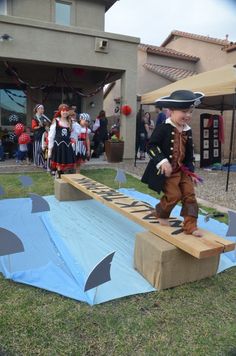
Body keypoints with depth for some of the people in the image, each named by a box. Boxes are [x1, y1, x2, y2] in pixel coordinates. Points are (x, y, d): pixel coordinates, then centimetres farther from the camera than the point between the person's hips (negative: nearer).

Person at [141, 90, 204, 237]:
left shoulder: (188, 131, 7)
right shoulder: (163, 128, -12)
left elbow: (190, 153, 15)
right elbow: (151, 146, -15)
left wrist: (191, 171, 10)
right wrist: (163, 161, -26)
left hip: (182, 169, 7)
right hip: (167, 170, -7)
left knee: (190, 195, 2)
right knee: (174, 195, -7)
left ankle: (190, 225, 11)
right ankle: (161, 214, 24)